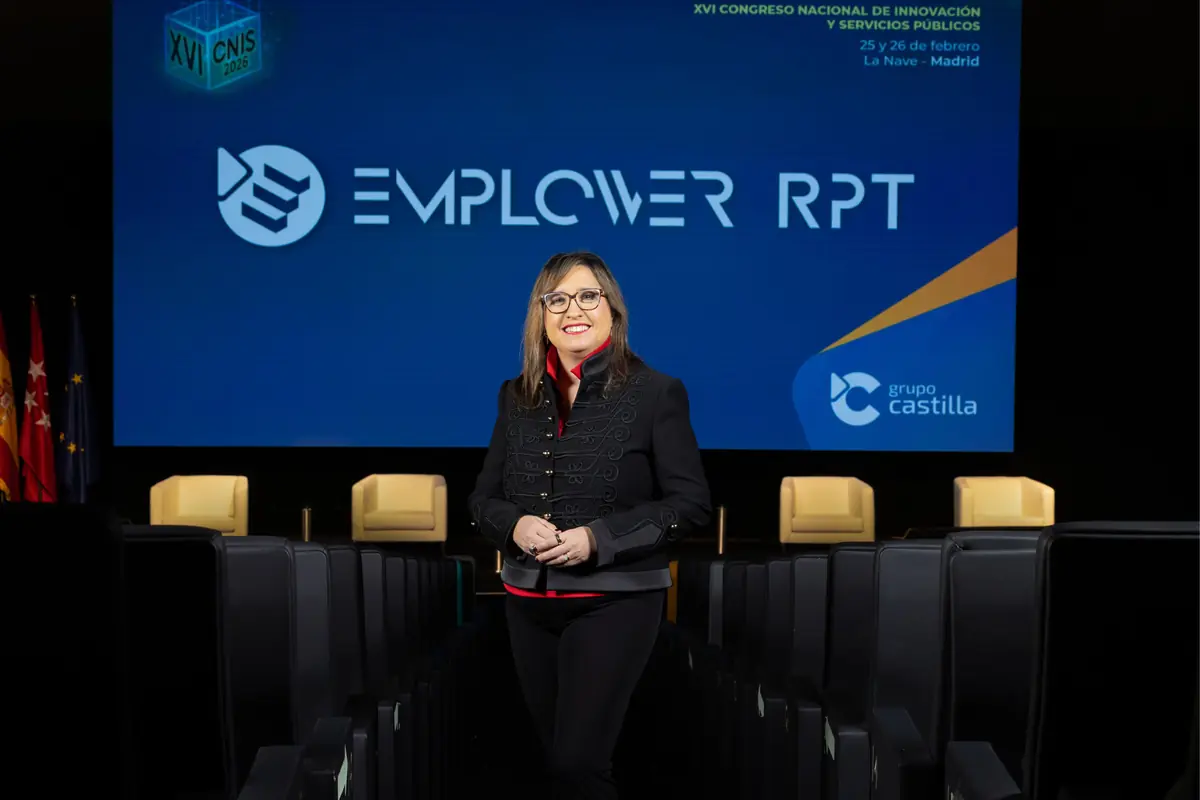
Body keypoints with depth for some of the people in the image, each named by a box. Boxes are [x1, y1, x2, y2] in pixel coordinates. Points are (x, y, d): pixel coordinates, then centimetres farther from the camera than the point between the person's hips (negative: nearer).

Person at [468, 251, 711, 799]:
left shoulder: (655, 393, -6)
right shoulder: (517, 397, 7)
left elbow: (692, 502, -9)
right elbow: (483, 498, 11)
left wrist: (598, 538, -19)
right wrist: (514, 526, -13)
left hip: (615, 600, -5)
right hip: (529, 603, 5)